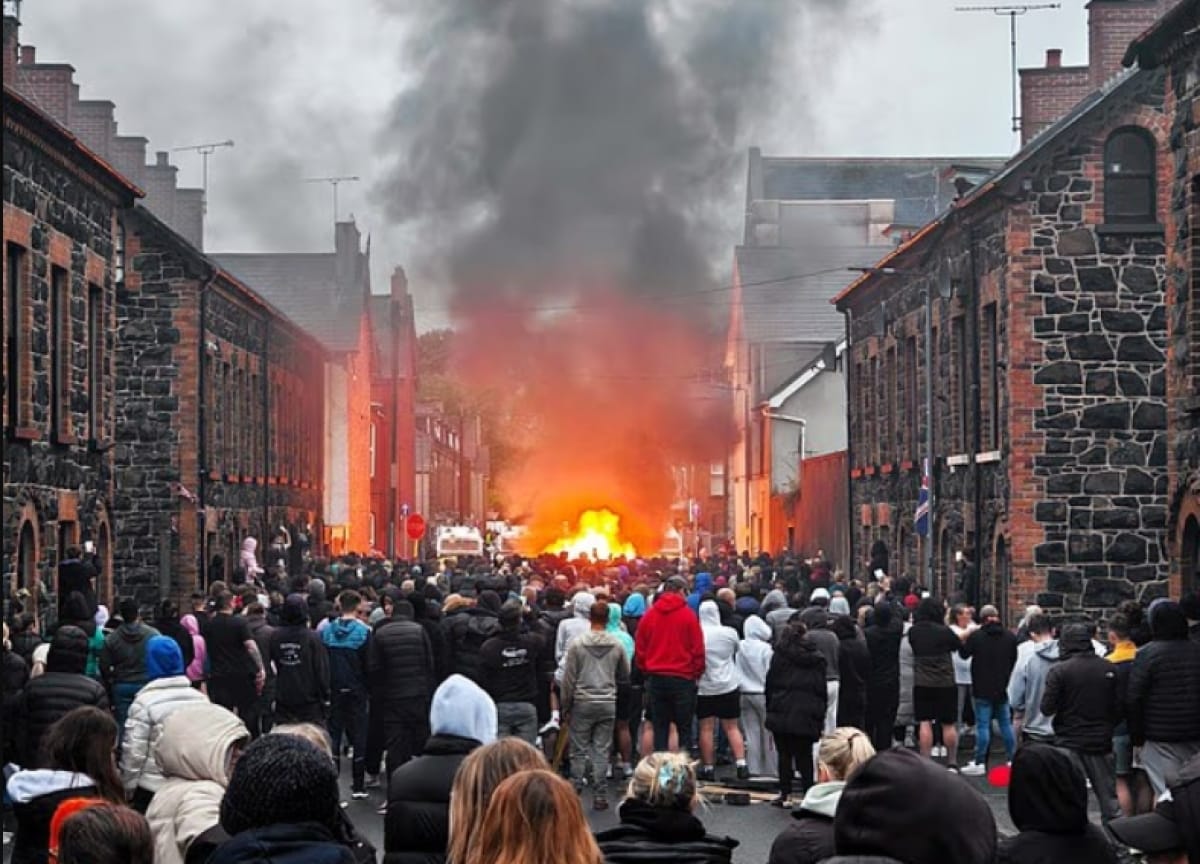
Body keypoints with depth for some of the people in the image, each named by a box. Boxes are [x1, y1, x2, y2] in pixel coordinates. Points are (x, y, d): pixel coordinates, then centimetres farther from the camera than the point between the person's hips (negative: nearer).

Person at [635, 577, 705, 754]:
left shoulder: (649, 615, 3)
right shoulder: (688, 615, -7)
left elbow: (639, 648, 7)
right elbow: (698, 649, -6)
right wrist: (697, 673, 6)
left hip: (655, 678, 3)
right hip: (683, 678, -3)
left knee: (660, 727, 9)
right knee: (684, 728, 3)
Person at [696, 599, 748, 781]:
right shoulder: (730, 633, -6)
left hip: (704, 687, -2)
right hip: (728, 686, 2)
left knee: (706, 728, 4)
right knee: (732, 727, 8)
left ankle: (708, 768, 5)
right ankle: (741, 764, 0)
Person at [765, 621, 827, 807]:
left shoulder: (779, 656, 1)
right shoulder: (816, 659, 3)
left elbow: (770, 685, 3)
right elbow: (822, 689, 5)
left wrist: (770, 710, 11)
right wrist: (820, 718, 10)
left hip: (782, 713, -1)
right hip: (807, 715, 1)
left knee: (784, 755, 6)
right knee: (805, 756, 6)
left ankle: (785, 793, 5)